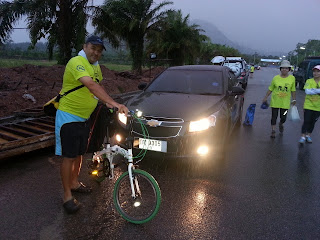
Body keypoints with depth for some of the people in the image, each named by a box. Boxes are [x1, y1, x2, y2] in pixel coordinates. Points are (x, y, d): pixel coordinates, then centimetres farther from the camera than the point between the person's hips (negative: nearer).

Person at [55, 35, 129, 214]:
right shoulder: (77, 62, -20)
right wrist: (114, 103, -44)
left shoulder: (95, 66, 8)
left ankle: (75, 183, 37)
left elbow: (98, 85, 23)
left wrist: (107, 103, 10)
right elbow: (91, 85, -36)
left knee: (79, 153, 18)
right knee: (69, 157, -2)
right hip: (69, 117, -8)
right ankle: (67, 196, 10)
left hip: (84, 117, 8)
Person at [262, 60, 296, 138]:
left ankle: (281, 124, 41)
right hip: (275, 101, 0)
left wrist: (294, 99, 8)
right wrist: (265, 98, 5)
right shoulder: (276, 78, -3)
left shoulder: (292, 78, -2)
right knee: (274, 116, 2)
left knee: (283, 118, 7)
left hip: (285, 102, 1)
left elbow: (293, 90, 6)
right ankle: (273, 131, 15)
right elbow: (270, 89, 5)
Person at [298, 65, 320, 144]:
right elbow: (307, 91, -18)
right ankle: (303, 136, 8)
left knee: (312, 122, 12)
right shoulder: (309, 81, -5)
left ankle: (308, 135, 28)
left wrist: (313, 90, -22)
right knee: (306, 121, -2)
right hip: (308, 105, -2)